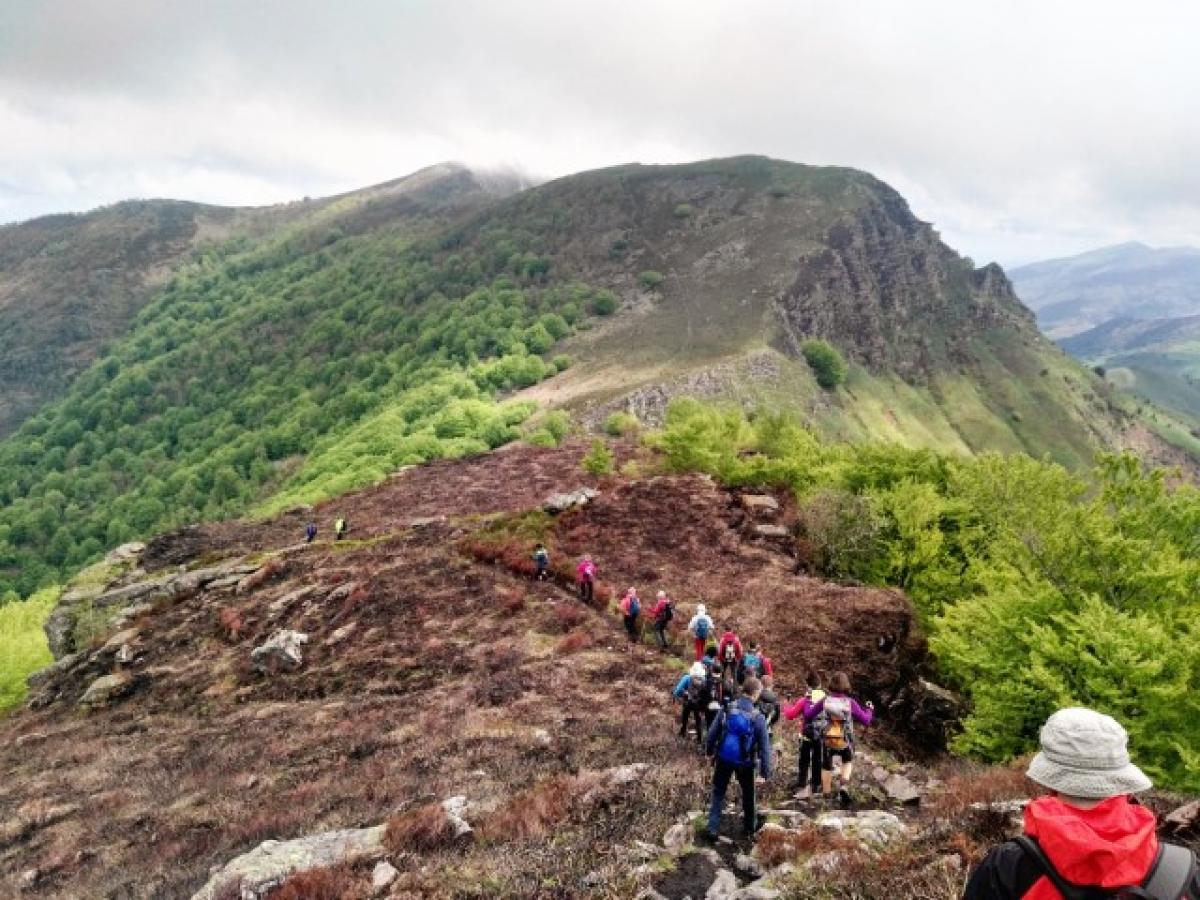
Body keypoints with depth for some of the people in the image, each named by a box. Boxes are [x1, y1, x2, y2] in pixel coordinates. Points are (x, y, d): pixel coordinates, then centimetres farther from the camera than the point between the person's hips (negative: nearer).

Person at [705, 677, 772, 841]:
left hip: (723, 758, 1)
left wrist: (710, 751, 14)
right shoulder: (758, 717, -16)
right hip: (745, 762, -1)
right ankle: (750, 827, 38)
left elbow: (712, 733, -3)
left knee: (718, 793, 14)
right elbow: (764, 747, -12)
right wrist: (765, 772, -5)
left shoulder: (727, 710, -10)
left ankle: (713, 829, 10)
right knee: (748, 794, 22)